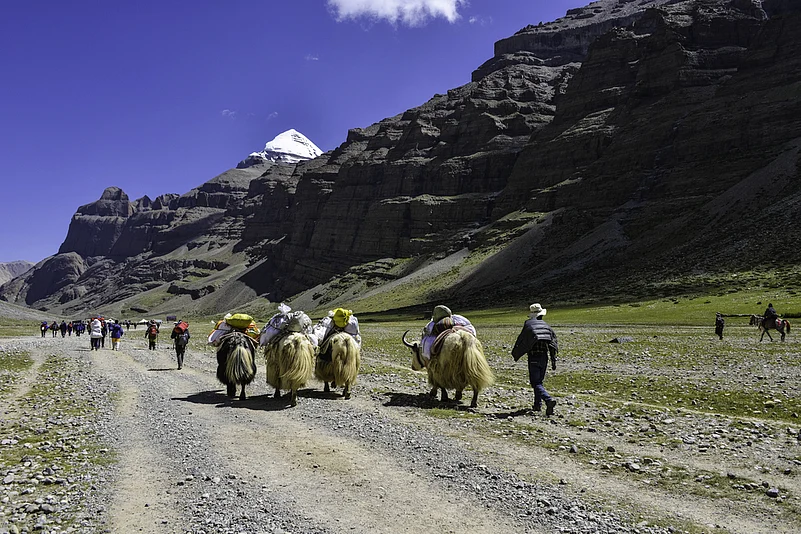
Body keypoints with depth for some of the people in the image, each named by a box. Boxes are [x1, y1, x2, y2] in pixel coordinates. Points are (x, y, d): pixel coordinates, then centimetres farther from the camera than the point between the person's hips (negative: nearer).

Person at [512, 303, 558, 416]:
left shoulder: (528, 324, -5)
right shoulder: (547, 326, 10)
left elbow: (521, 341, -5)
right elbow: (554, 344, 8)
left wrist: (515, 354, 8)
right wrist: (553, 361, 11)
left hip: (533, 358, -5)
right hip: (544, 357, 5)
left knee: (536, 383, -6)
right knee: (539, 381, 19)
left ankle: (549, 400, -26)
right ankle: (538, 404, 22)